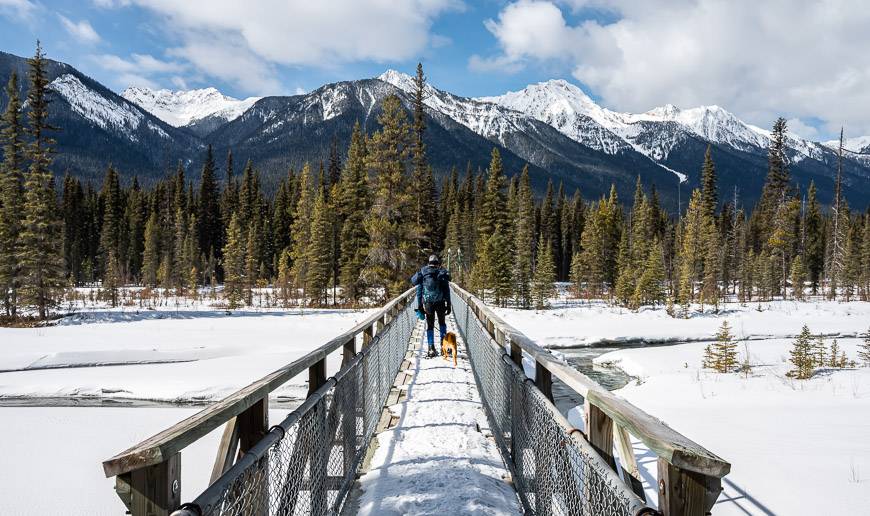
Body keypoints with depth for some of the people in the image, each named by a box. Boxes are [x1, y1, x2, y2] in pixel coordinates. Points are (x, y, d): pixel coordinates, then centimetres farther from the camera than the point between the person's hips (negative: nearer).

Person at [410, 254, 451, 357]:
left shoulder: (422, 273, 4)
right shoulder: (442, 273, -1)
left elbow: (419, 291, 4)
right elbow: (447, 291, -2)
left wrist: (419, 306, 9)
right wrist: (448, 305, 2)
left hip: (427, 303, 1)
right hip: (440, 303, -1)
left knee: (430, 325, 8)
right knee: (442, 323, 18)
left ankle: (431, 348, 1)